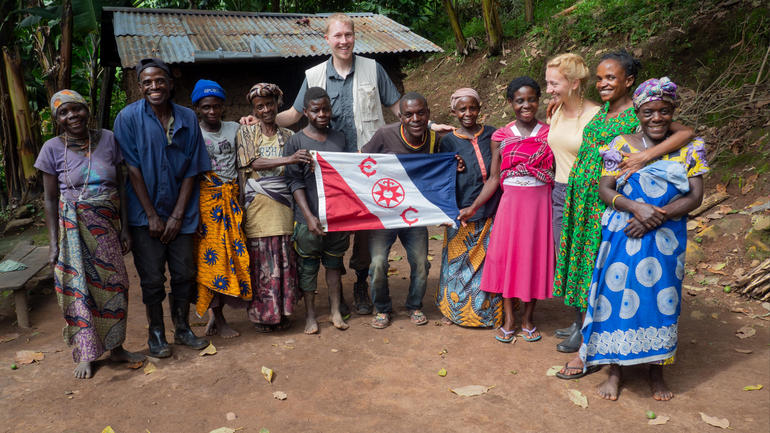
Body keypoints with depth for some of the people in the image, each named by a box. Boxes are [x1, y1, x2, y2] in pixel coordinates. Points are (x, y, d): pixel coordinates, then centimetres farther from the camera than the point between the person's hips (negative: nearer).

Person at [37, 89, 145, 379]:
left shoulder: (108, 139, 1)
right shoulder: (53, 148, -3)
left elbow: (121, 187, 4)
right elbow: (50, 199, -1)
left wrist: (124, 229, 1)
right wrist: (54, 243, -5)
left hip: (107, 225, 2)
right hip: (73, 227, -2)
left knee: (114, 284, 6)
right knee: (78, 287, 2)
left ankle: (115, 347, 22)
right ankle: (85, 355, 16)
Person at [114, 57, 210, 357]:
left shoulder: (188, 118, 1)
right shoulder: (128, 117, -6)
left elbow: (192, 170, 1)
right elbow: (133, 169, -7)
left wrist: (177, 215, -6)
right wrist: (152, 216, -10)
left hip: (181, 213, 2)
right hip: (145, 214, -2)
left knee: (184, 274, 8)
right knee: (152, 278, 4)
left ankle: (182, 328, 27)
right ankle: (156, 333, 22)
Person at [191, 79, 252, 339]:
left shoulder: (235, 129, 10)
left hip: (231, 200, 4)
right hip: (206, 200, -4)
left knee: (234, 254, 1)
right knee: (212, 256, -4)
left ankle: (214, 314, 16)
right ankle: (218, 319, 8)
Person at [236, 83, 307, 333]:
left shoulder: (288, 136, 15)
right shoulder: (247, 132, 7)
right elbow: (253, 163, -9)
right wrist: (287, 160, -20)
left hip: (284, 206, 2)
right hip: (258, 206, -2)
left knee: (285, 261, 1)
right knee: (261, 261, -1)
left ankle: (282, 312, 14)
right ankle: (263, 314, 11)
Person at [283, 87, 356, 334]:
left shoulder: (340, 138, 7)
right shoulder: (296, 142, -4)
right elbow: (295, 182, -8)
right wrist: (309, 216, -15)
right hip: (309, 218, -3)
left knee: (334, 262, 14)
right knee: (309, 265, 8)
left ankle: (336, 311, 26)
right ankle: (310, 315, 21)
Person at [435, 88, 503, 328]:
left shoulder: (492, 135, 2)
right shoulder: (449, 141, 1)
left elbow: (495, 177, -1)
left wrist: (474, 207, -9)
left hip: (489, 212, 1)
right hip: (460, 213, 0)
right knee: (459, 263, 7)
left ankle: (488, 313, 23)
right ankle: (454, 310, 26)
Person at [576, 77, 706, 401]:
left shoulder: (689, 148, 3)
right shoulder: (622, 145, 2)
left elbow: (695, 196, -3)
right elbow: (605, 189, -3)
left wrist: (659, 216, -17)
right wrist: (637, 208, -20)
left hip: (667, 238, 1)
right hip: (624, 235, -1)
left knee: (661, 298, 6)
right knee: (618, 295, 0)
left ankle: (656, 370, 25)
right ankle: (615, 370, 16)